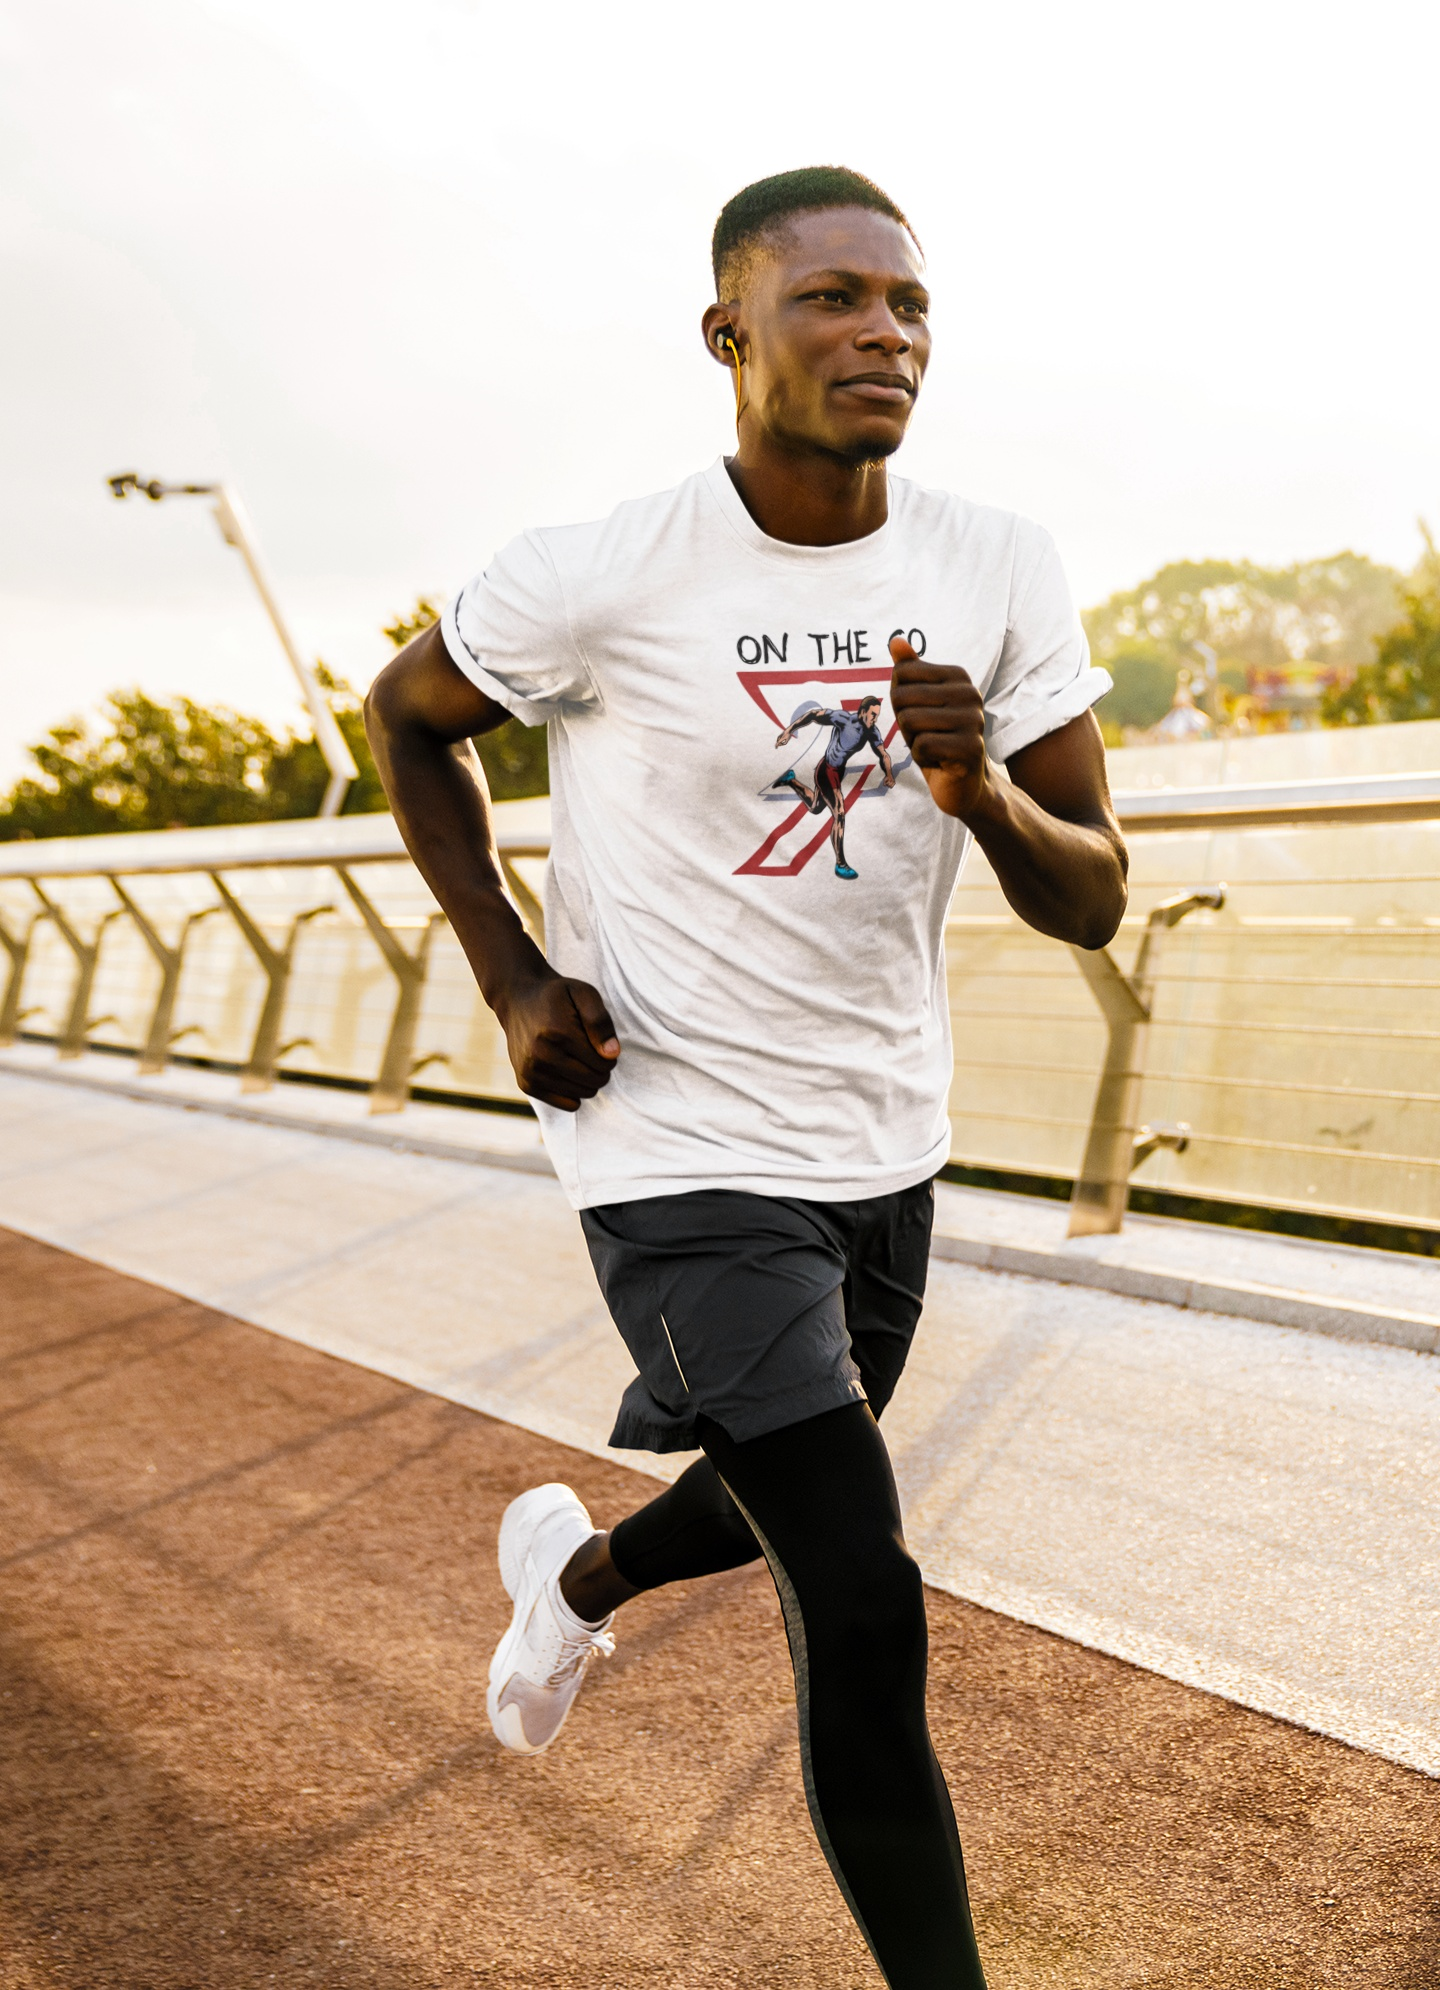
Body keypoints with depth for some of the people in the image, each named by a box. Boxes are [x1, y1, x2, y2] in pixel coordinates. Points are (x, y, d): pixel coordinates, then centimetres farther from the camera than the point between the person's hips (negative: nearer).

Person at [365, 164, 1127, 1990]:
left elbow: (1091, 901, -4)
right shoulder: (599, 582, -17)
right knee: (867, 1614, -11)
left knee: (782, 1499, 27)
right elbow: (406, 717, 3)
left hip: (885, 1141, 6)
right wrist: (509, 977, -7)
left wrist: (983, 793, -26)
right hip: (680, 1148, -6)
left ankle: (572, 1576, 59)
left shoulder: (1001, 573, -6)